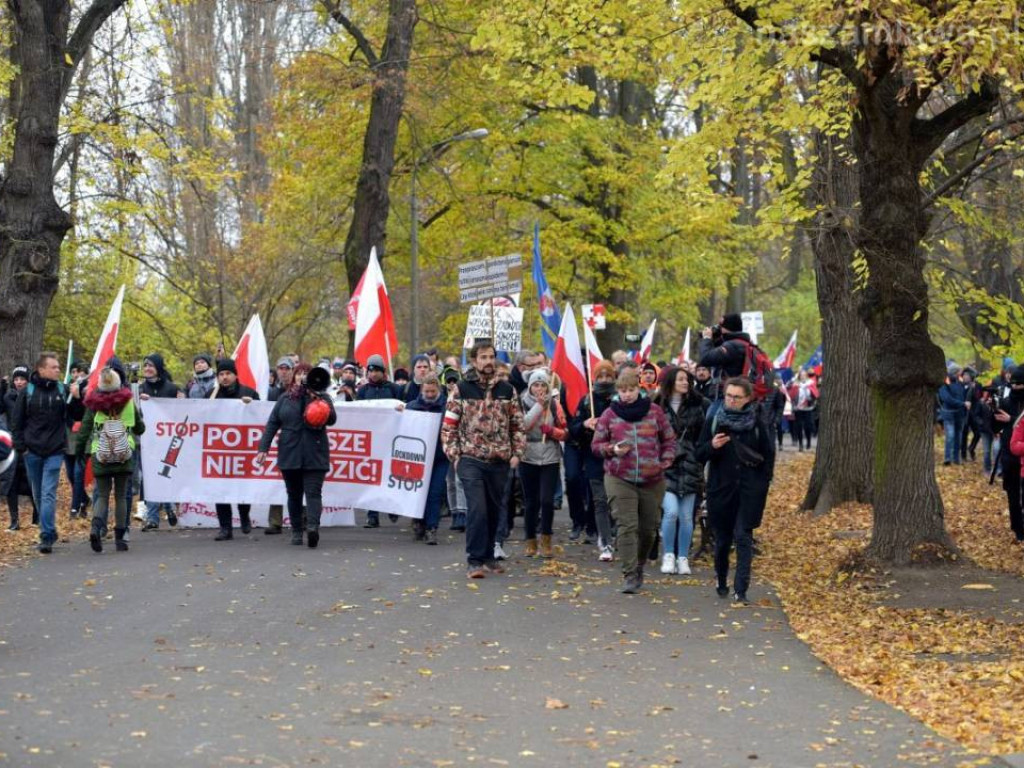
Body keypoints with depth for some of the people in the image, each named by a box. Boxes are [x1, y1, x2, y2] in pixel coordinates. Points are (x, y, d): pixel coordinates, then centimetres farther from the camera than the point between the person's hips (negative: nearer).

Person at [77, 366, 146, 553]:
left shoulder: (93, 405, -1)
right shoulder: (128, 401, 1)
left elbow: (84, 429, 0)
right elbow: (140, 428, 9)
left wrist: (79, 451, 12)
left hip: (100, 455, 0)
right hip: (124, 455, 0)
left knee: (102, 495, 8)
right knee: (120, 496, 9)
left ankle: (96, 526, -20)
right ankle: (120, 537, 8)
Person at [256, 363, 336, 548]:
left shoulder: (322, 396, 5)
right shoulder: (285, 399, 11)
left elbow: (331, 419, -6)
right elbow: (272, 424, 8)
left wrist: (318, 400, -19)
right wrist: (264, 448, 0)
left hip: (314, 455, -3)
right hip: (289, 454, 3)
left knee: (313, 492, -13)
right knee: (294, 494, 8)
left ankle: (313, 526, -28)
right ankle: (297, 531, 15)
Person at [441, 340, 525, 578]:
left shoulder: (507, 390, 8)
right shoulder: (462, 389, 0)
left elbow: (517, 425, 12)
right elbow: (449, 425, 2)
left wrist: (516, 453, 4)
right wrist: (454, 455, -4)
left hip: (499, 461, 3)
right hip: (470, 460, -3)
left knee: (493, 511, 10)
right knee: (477, 509, -13)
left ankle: (488, 556, 23)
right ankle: (475, 561, -9)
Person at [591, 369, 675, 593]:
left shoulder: (655, 412, 4)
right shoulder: (609, 415, 3)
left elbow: (669, 440, 12)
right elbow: (596, 445, 8)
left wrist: (665, 462, -3)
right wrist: (612, 449, -11)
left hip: (651, 480, 2)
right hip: (619, 480, -2)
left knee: (648, 528, 11)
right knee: (627, 526, -11)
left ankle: (639, 566, 33)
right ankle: (630, 575, -10)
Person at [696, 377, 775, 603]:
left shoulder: (757, 424, 2)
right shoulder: (713, 422, 3)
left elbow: (769, 456, 10)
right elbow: (700, 456, 5)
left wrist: (762, 483, 1)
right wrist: (712, 446, -16)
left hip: (749, 491, -1)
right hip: (721, 489, 1)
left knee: (743, 536, -10)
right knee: (722, 538, 9)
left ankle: (740, 589, -12)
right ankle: (721, 581, 29)